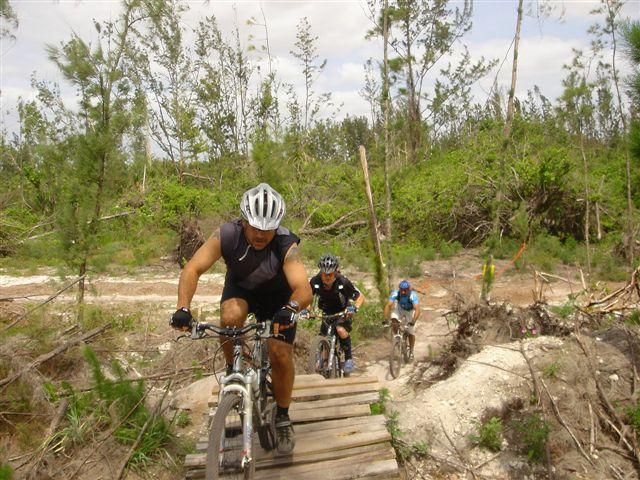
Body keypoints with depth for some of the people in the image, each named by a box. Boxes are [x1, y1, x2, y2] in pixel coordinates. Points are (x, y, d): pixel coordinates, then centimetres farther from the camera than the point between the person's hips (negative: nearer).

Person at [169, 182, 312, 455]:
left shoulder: (286, 246, -34)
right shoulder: (227, 235, -31)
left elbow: (304, 290, -44)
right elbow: (192, 270, -32)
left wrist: (291, 308, -66)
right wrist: (183, 308, -48)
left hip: (276, 296, -1)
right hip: (239, 287, 1)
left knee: (281, 354, -13)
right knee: (230, 318, -33)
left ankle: (283, 418, 11)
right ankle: (233, 369, -2)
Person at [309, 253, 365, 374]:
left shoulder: (343, 282, -29)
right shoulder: (315, 282, -24)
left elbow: (360, 296, -19)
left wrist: (354, 308, -38)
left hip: (343, 313, -3)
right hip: (327, 314, 3)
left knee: (341, 330, -30)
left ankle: (349, 359, -15)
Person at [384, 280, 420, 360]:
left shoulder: (413, 295, -38)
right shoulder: (395, 293, -33)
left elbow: (417, 310, -45)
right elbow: (388, 306, -36)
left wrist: (412, 322, -56)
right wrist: (386, 319, -47)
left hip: (410, 311, -1)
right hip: (399, 308, 1)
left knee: (411, 332, -2)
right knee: (394, 320, -29)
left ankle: (411, 351, 21)